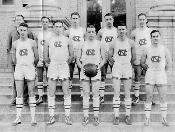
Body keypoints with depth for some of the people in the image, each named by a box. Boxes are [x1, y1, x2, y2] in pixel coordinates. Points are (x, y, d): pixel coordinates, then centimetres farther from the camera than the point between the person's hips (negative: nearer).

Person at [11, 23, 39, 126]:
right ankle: (18, 117, 9)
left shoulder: (32, 43, 0)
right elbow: (14, 59, 16)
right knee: (19, 94, 3)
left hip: (30, 68, -2)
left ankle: (33, 117, 5)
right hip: (18, 68, 2)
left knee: (31, 93, 0)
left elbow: (36, 57, 6)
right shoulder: (15, 44, 7)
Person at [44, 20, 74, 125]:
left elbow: (71, 55, 9)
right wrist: (50, 63, 7)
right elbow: (46, 56, 13)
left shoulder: (67, 40, 6)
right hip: (52, 67, 1)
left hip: (64, 67, -1)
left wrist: (66, 63, 6)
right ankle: (52, 116, 12)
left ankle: (67, 116, 7)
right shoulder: (49, 40, 8)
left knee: (66, 93, 0)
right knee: (51, 93, 2)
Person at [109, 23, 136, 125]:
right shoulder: (114, 43, 1)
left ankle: (128, 116, 15)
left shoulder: (131, 43, 1)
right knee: (116, 94, -2)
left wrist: (129, 64, 9)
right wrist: (114, 61, -1)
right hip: (116, 68, 0)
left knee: (127, 94, 5)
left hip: (128, 68, 1)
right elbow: (110, 57, 8)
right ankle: (116, 116, 5)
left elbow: (134, 57, 10)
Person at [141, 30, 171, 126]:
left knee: (163, 98, 2)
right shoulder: (147, 50, 3)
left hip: (161, 75, 0)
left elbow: (169, 63, 9)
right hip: (150, 75, 0)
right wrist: (148, 68, 5)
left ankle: (164, 119, 12)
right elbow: (142, 62, 12)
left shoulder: (164, 49, 3)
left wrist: (163, 71, 10)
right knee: (149, 97, 0)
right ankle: (147, 118, 7)